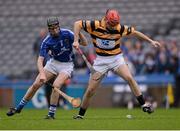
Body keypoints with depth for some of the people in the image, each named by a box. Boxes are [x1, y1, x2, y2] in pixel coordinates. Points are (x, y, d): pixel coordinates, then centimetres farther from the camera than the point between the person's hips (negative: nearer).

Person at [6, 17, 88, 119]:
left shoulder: (67, 34, -19)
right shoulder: (47, 42, -17)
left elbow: (85, 43, -14)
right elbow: (40, 60, -22)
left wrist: (79, 33, -34)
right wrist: (42, 74, -39)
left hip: (66, 65, -2)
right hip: (53, 62, 2)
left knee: (56, 85, -25)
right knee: (36, 84, -4)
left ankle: (51, 114, -13)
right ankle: (19, 108, 11)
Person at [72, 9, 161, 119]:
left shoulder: (120, 28, -11)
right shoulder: (95, 25, -15)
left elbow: (135, 32, 2)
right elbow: (78, 24, -7)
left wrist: (151, 41, 3)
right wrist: (76, 40, -17)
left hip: (116, 58, 0)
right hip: (101, 60, 0)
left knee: (129, 78, -24)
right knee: (90, 91, -3)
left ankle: (143, 104, -17)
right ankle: (81, 114, 14)